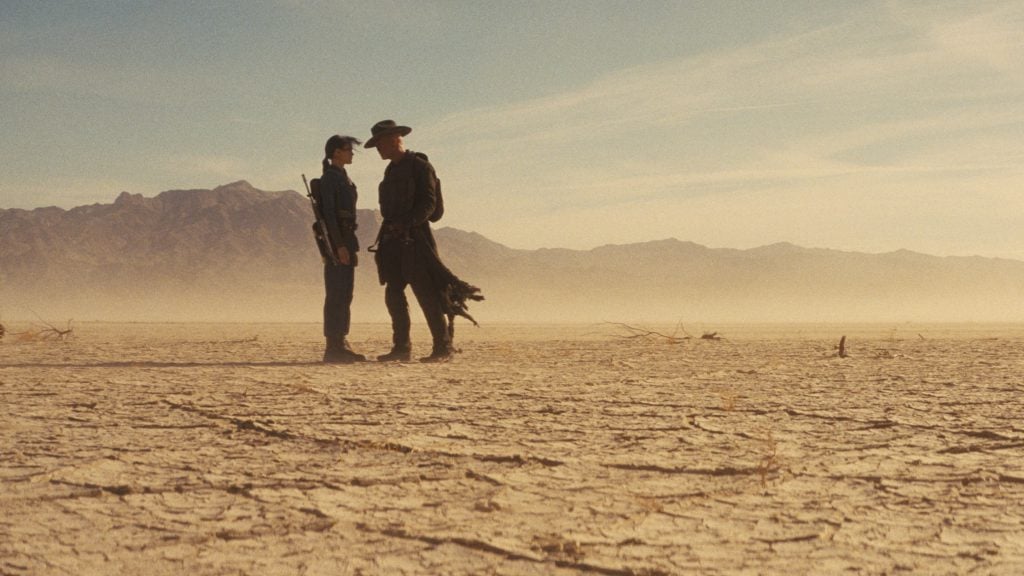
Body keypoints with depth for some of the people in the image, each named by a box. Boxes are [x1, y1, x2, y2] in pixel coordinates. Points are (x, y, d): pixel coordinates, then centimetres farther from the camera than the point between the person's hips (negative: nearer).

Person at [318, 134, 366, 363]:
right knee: (336, 293, -9)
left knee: (345, 293, 9)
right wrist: (339, 246, -22)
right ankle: (333, 347, -9)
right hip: (336, 240, -9)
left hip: (346, 240, 9)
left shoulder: (343, 177, 19)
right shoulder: (329, 178, -9)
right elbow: (328, 213, -17)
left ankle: (340, 344, 12)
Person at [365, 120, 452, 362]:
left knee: (426, 294, -8)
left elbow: (428, 203, -14)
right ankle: (401, 347, 9)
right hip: (393, 241, 8)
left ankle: (442, 347, -4)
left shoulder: (420, 166, -5)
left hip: (415, 240, -8)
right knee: (393, 295, 4)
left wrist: (407, 224, -24)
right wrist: (389, 230, 13)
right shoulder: (391, 171, 19)